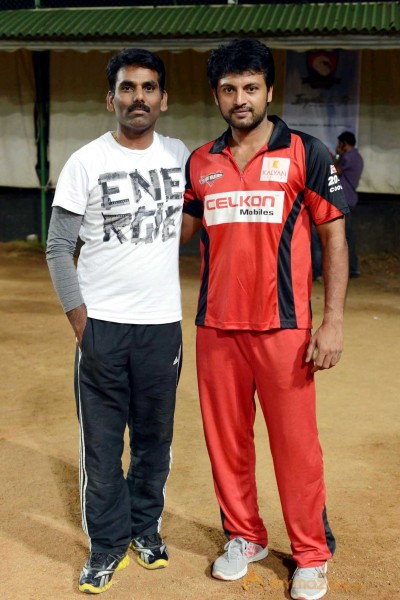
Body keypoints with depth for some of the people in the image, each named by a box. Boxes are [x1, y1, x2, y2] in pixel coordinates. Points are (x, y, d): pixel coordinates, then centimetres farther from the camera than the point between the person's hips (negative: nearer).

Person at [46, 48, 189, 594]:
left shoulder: (180, 155, 5)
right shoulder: (86, 161, -3)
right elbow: (58, 247, -2)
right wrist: (78, 315, -7)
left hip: (163, 324, 2)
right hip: (102, 324, -2)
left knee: (155, 436, 12)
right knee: (102, 440, 4)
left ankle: (146, 527, 30)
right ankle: (108, 543, 20)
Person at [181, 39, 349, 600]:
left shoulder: (306, 153, -1)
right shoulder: (199, 162, 9)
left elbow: (334, 237, -1)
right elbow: (183, 230, 22)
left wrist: (333, 321, -8)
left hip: (283, 327, -3)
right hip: (216, 326, 4)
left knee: (296, 444, 1)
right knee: (226, 439, 12)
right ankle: (244, 537, 31)